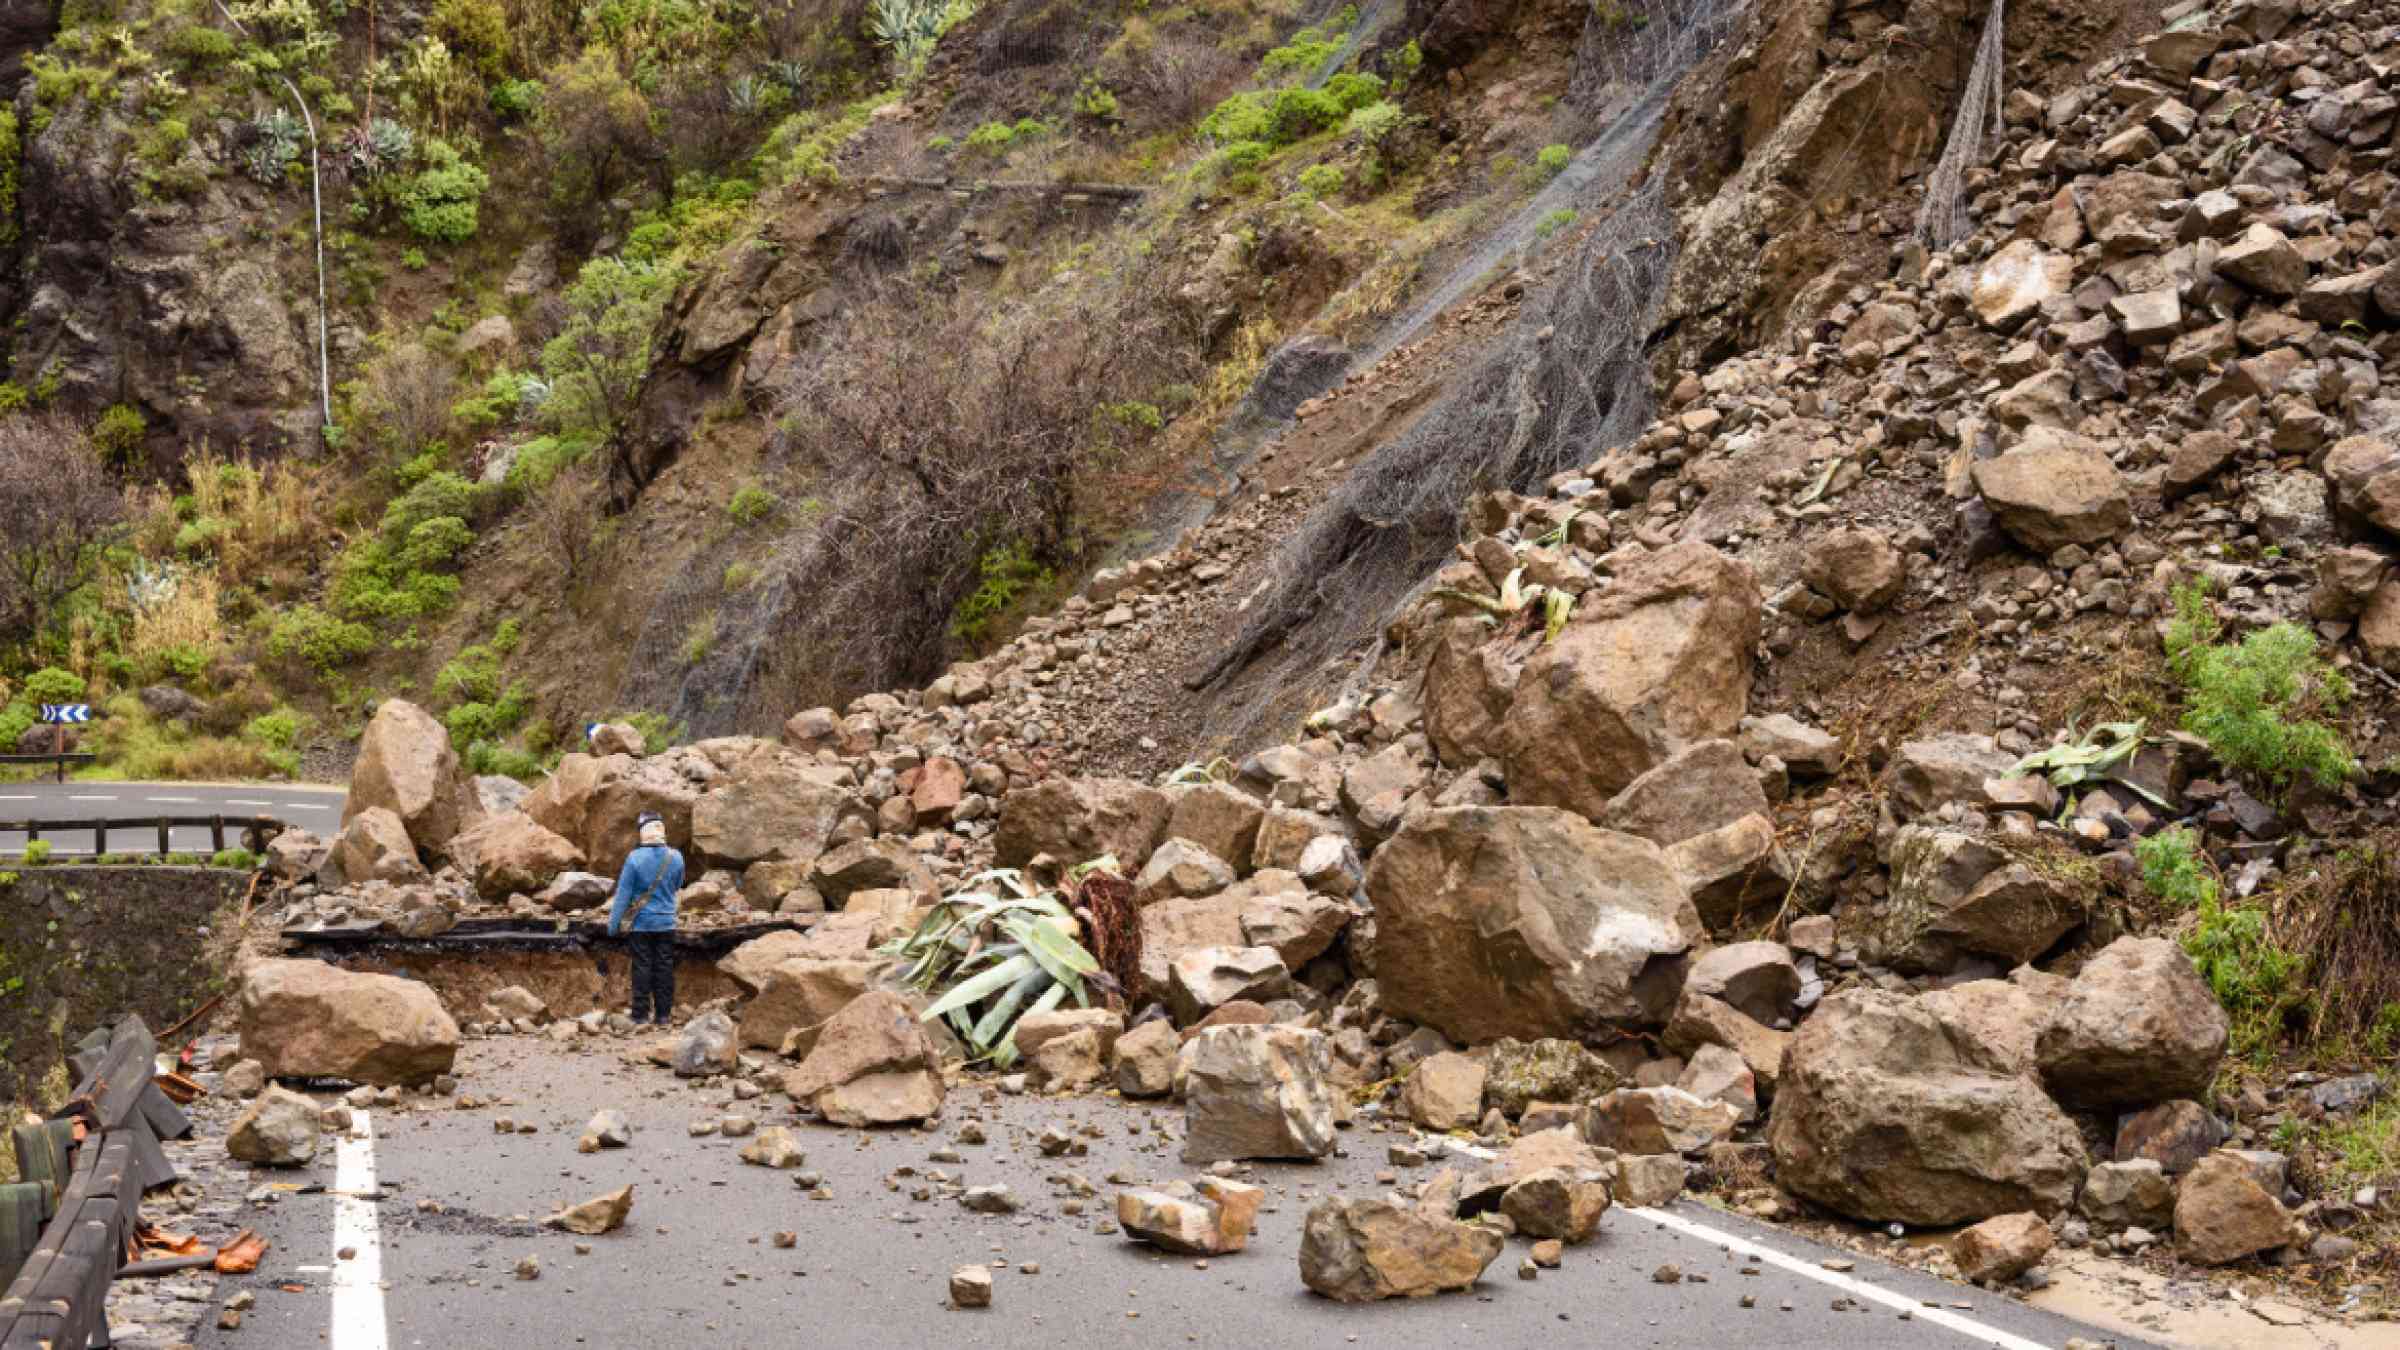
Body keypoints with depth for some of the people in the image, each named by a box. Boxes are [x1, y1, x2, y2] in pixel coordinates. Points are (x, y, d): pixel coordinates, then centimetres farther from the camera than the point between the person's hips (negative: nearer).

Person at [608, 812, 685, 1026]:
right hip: (666, 922, 2)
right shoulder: (676, 858, -5)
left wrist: (613, 923, -4)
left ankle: (640, 1014, 7)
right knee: (664, 967, 9)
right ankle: (662, 1015, 13)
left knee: (642, 967, 5)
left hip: (640, 922, -2)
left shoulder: (635, 858, -15)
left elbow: (623, 893, -11)